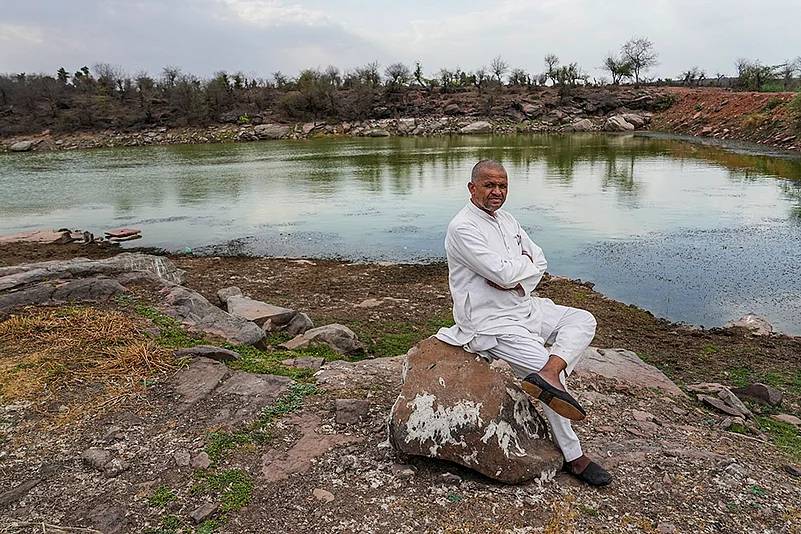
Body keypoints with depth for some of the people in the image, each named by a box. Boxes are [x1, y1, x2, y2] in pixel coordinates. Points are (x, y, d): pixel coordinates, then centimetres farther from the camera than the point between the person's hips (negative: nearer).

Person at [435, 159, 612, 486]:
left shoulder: (507, 221, 13)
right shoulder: (463, 227, -16)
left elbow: (539, 263, 11)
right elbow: (503, 272, -25)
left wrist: (516, 279, -11)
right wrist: (525, 261, -2)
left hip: (524, 308, 9)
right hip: (491, 323, -9)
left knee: (582, 319, -4)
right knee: (550, 371, -15)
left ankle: (547, 374, -27)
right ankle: (573, 457, -1)